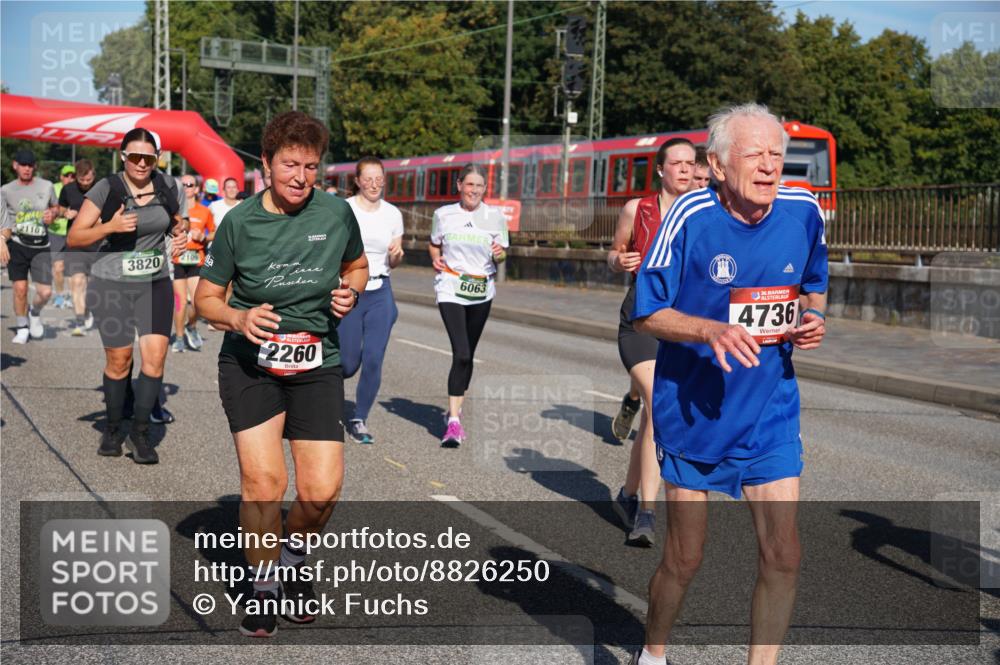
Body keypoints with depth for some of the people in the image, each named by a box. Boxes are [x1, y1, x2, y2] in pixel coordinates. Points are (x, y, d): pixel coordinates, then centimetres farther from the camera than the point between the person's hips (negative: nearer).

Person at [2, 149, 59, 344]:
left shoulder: (46, 186, 5)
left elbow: (56, 207, 21)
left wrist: (53, 214, -2)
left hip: (41, 246, 1)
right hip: (17, 244, -1)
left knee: (45, 292, -7)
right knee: (20, 289, -4)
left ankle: (35, 313, 27)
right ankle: (22, 328, 16)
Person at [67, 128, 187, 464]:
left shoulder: (167, 187, 2)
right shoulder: (107, 189, -8)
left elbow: (177, 224, 21)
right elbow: (73, 238, -7)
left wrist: (180, 236, -3)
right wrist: (110, 227, -23)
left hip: (155, 284, 2)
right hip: (111, 284, -2)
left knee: (155, 355, -9)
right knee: (119, 361, 4)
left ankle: (140, 432, 4)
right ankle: (113, 430, 24)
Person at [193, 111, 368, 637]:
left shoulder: (337, 214, 1)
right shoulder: (239, 222, -4)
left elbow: (357, 266, 20)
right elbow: (205, 299, 3)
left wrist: (349, 292, -3)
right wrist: (238, 318, -18)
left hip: (318, 362, 2)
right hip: (250, 362, -1)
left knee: (322, 490, -7)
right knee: (262, 478, -13)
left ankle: (292, 560, 25)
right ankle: (263, 585, 11)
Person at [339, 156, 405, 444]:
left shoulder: (392, 213, 6)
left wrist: (396, 255, -8)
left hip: (380, 293, 3)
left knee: (373, 361, -6)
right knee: (348, 365, 1)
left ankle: (359, 420, 10)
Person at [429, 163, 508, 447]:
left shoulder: (495, 216, 2)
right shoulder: (443, 214, 3)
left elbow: (502, 253, 9)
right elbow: (434, 244, 18)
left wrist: (499, 254, -14)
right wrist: (436, 258, -3)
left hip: (481, 292, 2)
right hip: (450, 289, -2)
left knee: (467, 355, 12)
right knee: (461, 354, -17)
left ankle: (455, 409, 31)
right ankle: (453, 420, -14)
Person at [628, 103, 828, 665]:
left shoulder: (804, 211, -5)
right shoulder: (691, 216, -16)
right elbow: (646, 314, -11)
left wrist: (811, 319, -8)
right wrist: (711, 330, -28)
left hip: (771, 412, 3)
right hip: (693, 409, -3)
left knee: (783, 556, -1)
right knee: (685, 559, 9)